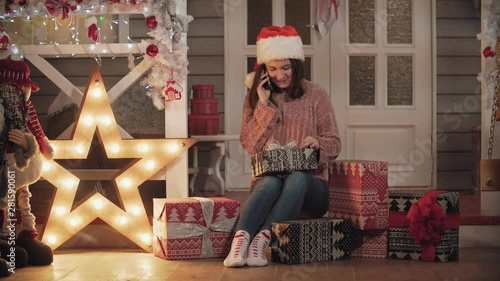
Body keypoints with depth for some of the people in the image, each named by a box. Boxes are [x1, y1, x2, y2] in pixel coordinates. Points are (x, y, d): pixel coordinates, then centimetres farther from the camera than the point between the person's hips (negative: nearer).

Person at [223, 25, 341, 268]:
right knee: (270, 183, -35)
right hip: (267, 179, 1)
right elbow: (250, 146, -2)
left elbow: (334, 144, 1)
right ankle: (240, 239, -51)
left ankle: (262, 238, -46)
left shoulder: (316, 95, 3)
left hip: (309, 186, 0)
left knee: (297, 177, -35)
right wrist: (264, 104, -9)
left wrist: (318, 143, -22)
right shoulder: (255, 97, 7)